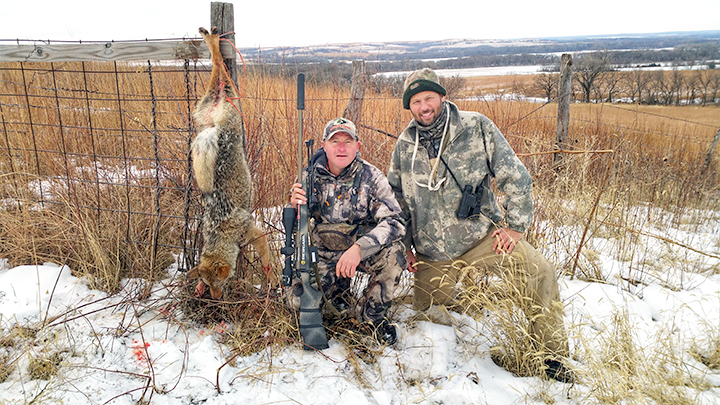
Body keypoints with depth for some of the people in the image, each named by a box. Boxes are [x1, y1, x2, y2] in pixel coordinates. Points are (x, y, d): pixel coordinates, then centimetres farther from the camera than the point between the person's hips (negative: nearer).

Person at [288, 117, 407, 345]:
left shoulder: (371, 177, -14)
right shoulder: (310, 175, -7)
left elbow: (394, 222, -23)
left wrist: (359, 247, -38)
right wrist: (295, 206, -24)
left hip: (364, 252, -1)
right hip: (325, 254, 2)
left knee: (393, 252, -32)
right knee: (299, 299, -19)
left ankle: (374, 314, -3)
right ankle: (340, 297, 18)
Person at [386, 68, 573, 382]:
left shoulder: (477, 127, -8)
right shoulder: (405, 144, 0)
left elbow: (515, 176, -4)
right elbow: (395, 197, 12)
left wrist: (515, 226, -9)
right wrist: (404, 246, 9)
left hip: (481, 234, -2)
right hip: (433, 251, 3)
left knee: (540, 272, -21)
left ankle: (553, 356, -1)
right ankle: (447, 292, 42)